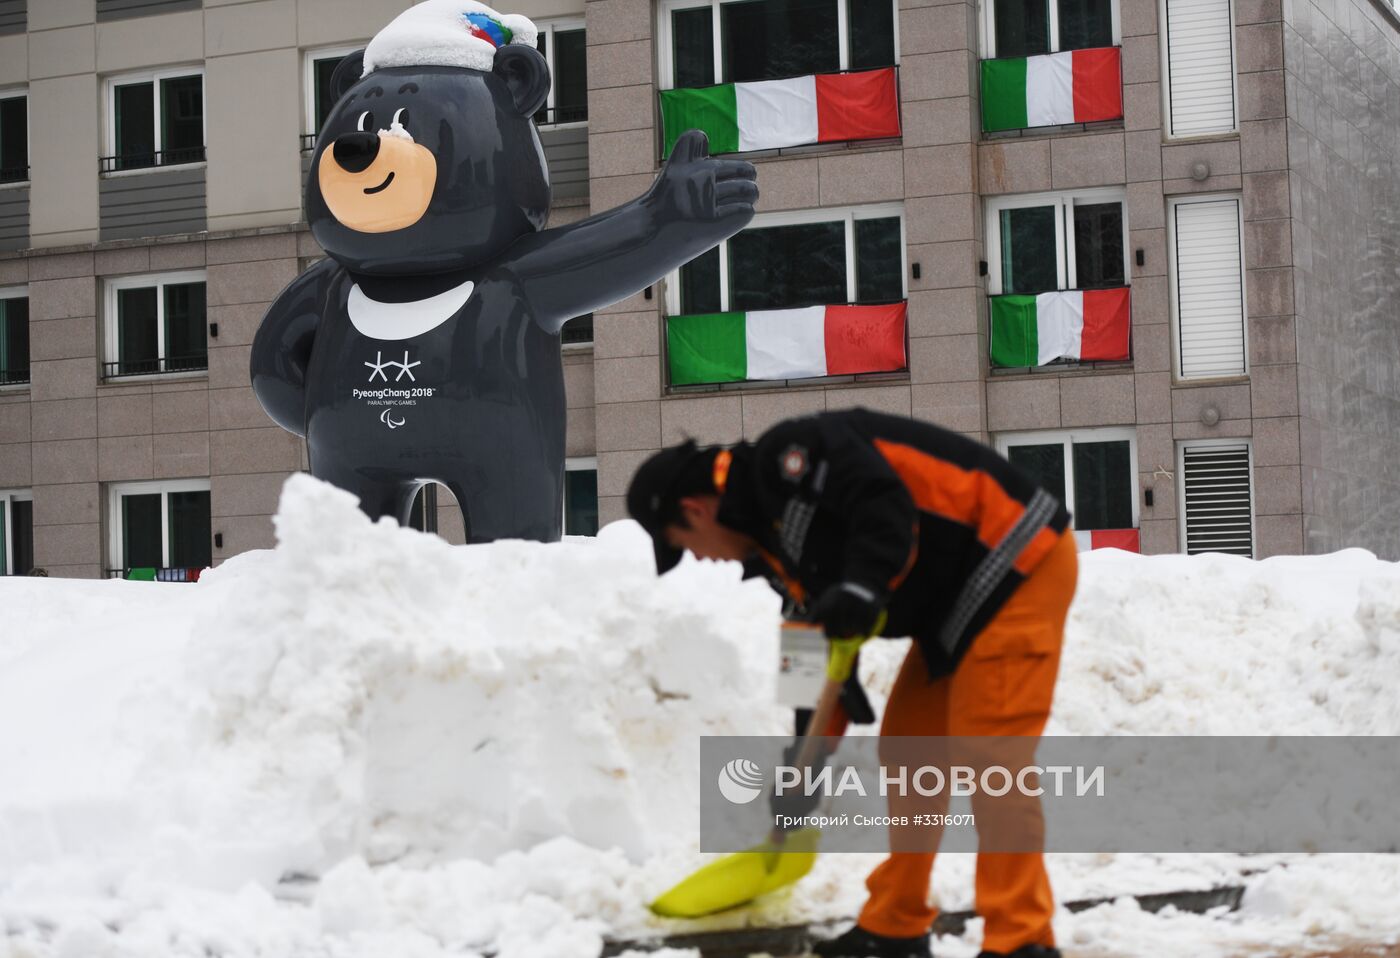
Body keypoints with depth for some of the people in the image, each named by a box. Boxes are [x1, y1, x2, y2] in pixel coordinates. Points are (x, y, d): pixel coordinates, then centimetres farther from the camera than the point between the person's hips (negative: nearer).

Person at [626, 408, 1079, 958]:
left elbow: (884, 502, -29)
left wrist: (863, 585, -37)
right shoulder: (772, 535, 13)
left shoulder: (785, 458, -15)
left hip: (1018, 563, -11)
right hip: (958, 604, 11)